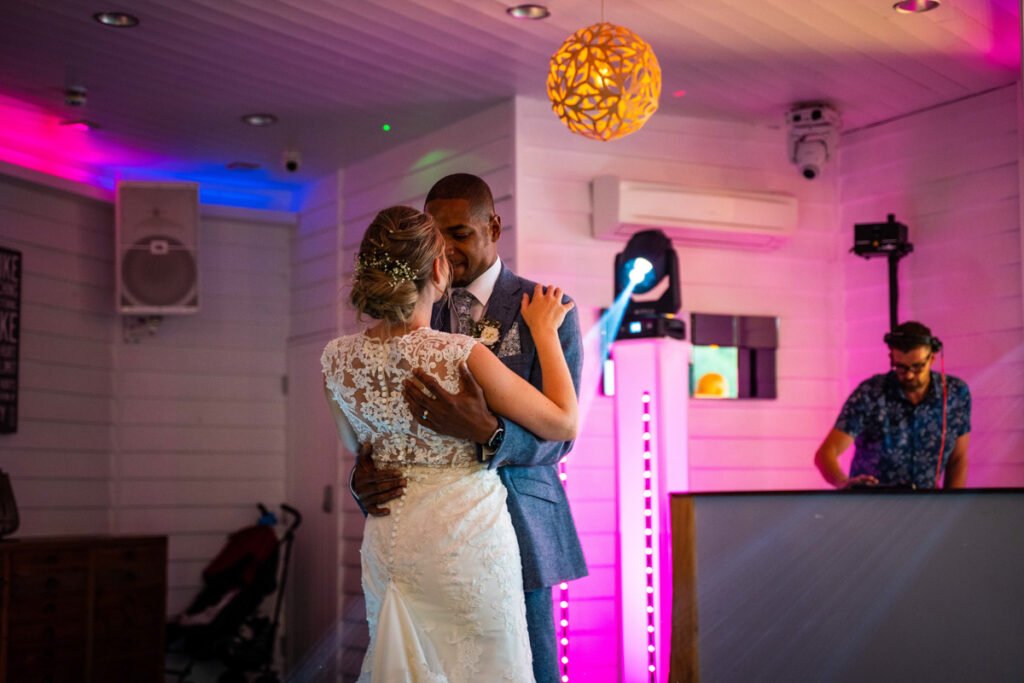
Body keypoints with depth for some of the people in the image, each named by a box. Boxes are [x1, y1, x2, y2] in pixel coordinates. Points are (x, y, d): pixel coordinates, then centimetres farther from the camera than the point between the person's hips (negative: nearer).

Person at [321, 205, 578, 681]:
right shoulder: (461, 356, -22)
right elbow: (563, 424, -12)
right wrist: (544, 332, -2)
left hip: (386, 539, 5)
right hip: (466, 536, -5)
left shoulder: (336, 360, -6)